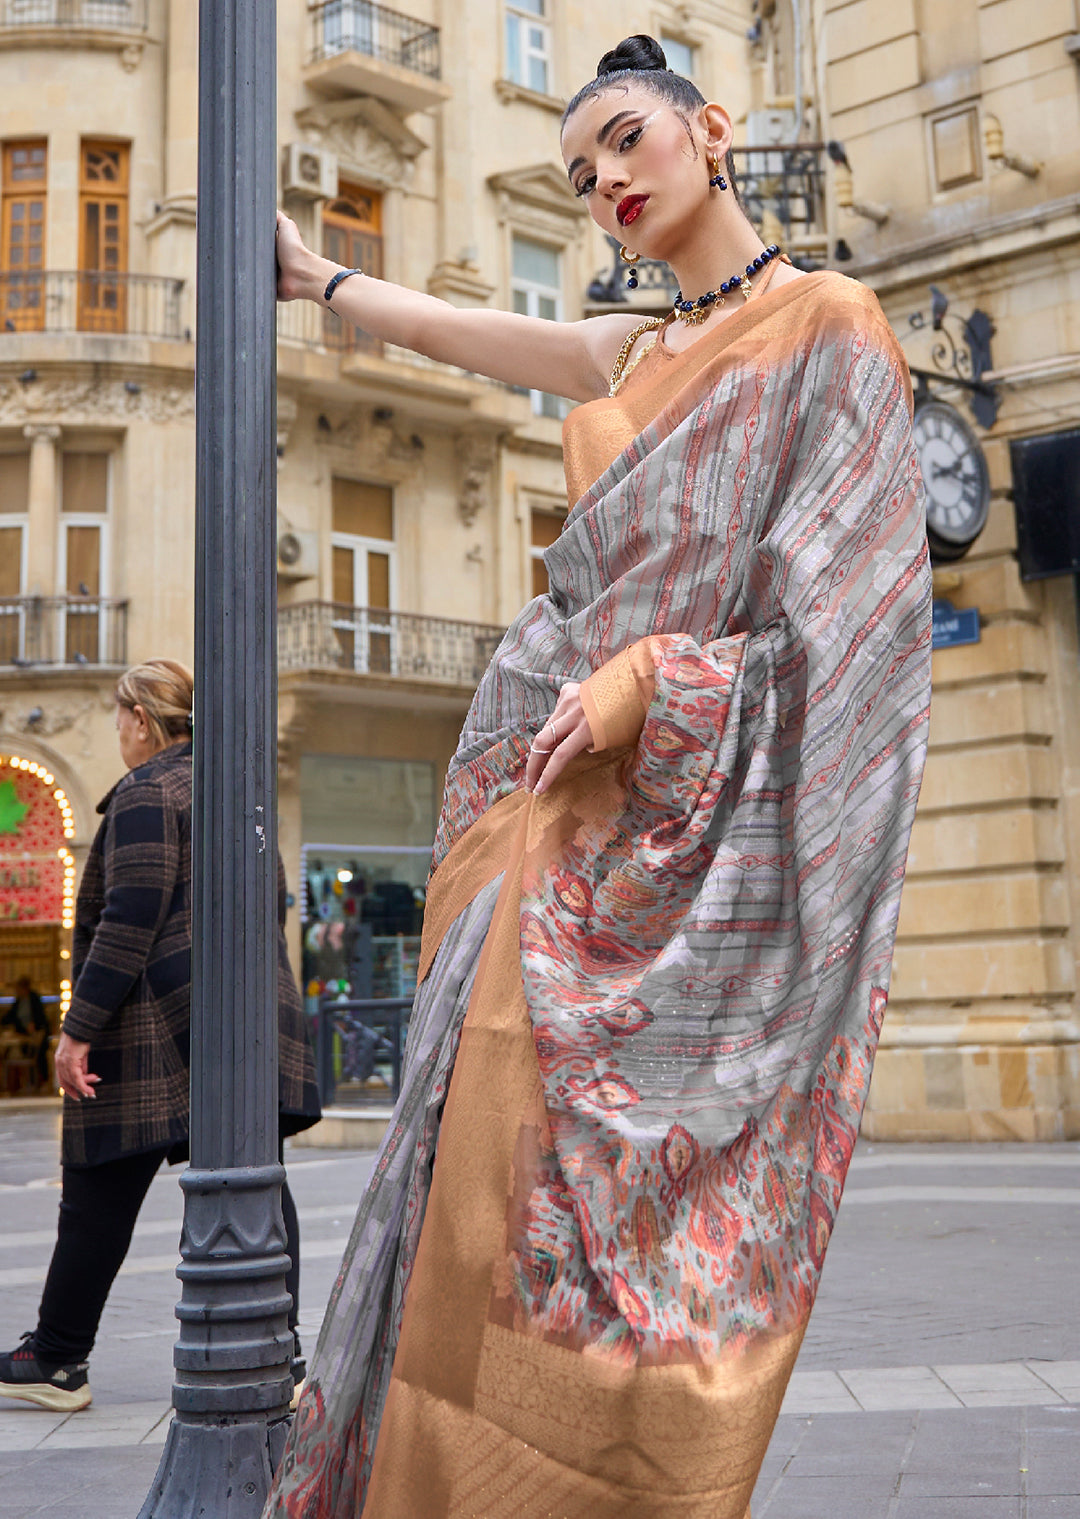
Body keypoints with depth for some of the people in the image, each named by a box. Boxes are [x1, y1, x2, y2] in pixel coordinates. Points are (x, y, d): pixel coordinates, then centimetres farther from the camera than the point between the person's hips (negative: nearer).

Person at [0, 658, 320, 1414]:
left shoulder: (147, 793, -8)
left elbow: (131, 920, -17)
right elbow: (270, 905, 20)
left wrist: (79, 1027, -16)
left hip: (159, 1026, -7)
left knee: (100, 1197, 5)